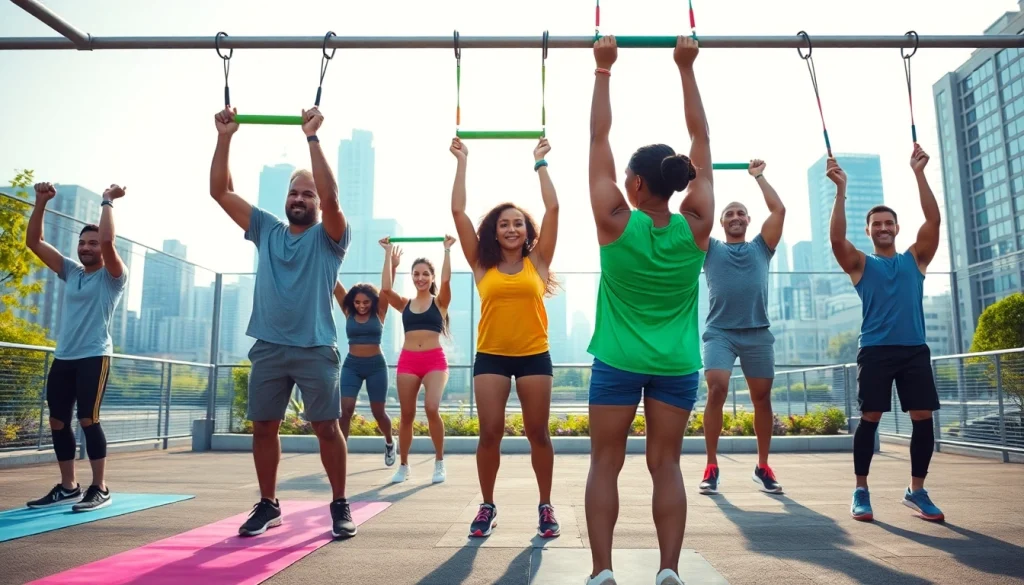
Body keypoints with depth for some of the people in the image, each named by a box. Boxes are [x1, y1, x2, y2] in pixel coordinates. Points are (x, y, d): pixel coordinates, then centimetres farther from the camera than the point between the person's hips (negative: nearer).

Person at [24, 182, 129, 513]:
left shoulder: (113, 276, -2)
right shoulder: (71, 271, 16)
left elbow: (108, 241, -20)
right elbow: (34, 242, 14)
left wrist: (108, 202, -10)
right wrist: (41, 202, 5)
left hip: (94, 357, -7)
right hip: (62, 358, 7)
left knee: (87, 419, -12)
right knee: (58, 421, 8)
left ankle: (100, 489, -4)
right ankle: (68, 487, 19)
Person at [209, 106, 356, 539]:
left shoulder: (329, 237, 1)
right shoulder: (266, 230, 13)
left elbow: (331, 197, -19)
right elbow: (221, 192, 7)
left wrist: (312, 137, -22)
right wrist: (225, 137, -3)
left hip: (315, 349, -4)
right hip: (268, 347, 4)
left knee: (326, 427, -1)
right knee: (263, 426, 8)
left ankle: (340, 505, 11)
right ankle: (268, 505, 23)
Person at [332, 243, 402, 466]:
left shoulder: (379, 313, -2)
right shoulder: (348, 313, 1)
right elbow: (335, 285, -5)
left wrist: (393, 266, -25)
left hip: (376, 365, -1)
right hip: (351, 365, 1)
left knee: (378, 412, 8)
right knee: (345, 409, -13)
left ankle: (389, 442, 35)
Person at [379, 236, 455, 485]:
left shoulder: (440, 302, 5)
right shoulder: (404, 304, 10)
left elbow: (445, 280, -13)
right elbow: (386, 288, -5)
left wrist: (447, 250, -8)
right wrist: (388, 252, 0)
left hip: (435, 360, -3)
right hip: (408, 360, 3)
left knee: (432, 408, -19)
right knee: (407, 415, 6)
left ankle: (439, 463, 1)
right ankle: (403, 465, 23)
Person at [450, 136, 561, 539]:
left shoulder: (538, 261, 3)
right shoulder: (482, 265, 4)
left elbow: (552, 209, 0)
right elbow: (458, 211, 1)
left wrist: (540, 163, 6)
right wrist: (462, 161, 5)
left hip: (534, 356, 0)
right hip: (490, 356, 0)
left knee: (538, 433, 6)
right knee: (490, 432, 1)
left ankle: (545, 506, 20)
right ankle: (487, 506, 17)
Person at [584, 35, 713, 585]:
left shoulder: (615, 223, -11)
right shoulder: (696, 226, -5)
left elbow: (598, 138, -4)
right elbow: (701, 140, 2)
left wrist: (603, 69, 3)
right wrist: (686, 67, 8)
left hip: (617, 363, -2)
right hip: (677, 365, 2)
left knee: (605, 466, 6)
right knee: (666, 466, 7)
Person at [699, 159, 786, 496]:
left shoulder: (761, 247, 16)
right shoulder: (710, 249, 13)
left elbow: (779, 209, 8)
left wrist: (759, 177, 16)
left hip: (757, 332, 2)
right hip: (719, 331, -2)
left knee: (762, 397, 5)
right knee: (717, 390, -18)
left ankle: (763, 467, 18)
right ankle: (712, 467, -8)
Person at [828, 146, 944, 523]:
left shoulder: (915, 259, 14)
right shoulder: (861, 264, 7)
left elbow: (934, 220, 2)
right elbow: (837, 238, -11)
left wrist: (919, 173, -3)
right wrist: (841, 189, -15)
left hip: (914, 349, 3)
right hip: (875, 351, -3)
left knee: (923, 417, 1)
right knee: (870, 418, -4)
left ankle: (916, 490, 14)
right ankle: (861, 491, 5)